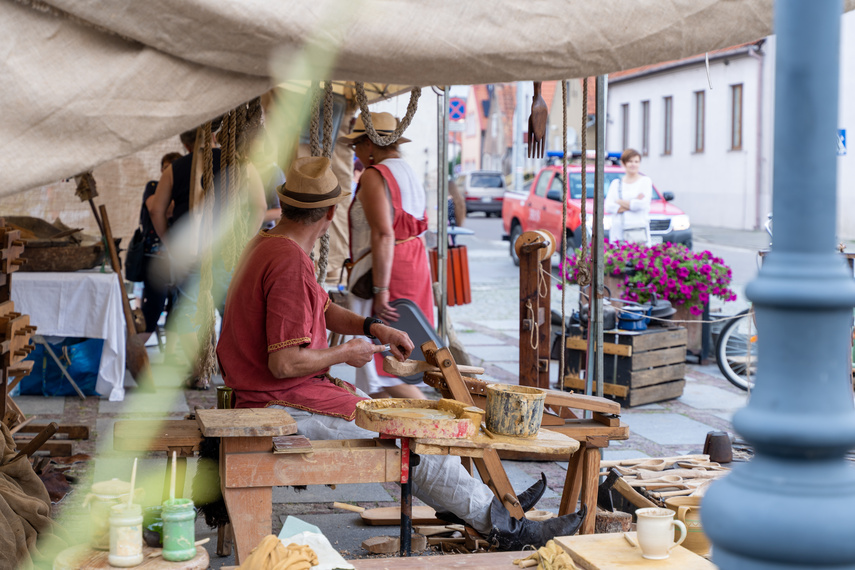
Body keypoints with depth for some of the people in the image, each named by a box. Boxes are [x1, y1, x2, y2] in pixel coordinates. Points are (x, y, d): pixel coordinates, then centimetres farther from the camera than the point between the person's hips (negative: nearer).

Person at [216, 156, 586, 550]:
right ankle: (503, 526, 4)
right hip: (285, 405, -11)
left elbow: (321, 309, 22)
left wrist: (373, 328, 6)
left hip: (271, 397, 11)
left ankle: (485, 508, 21)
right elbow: (284, 363, -28)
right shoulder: (290, 264, -24)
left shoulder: (268, 245, 10)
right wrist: (345, 353, -12)